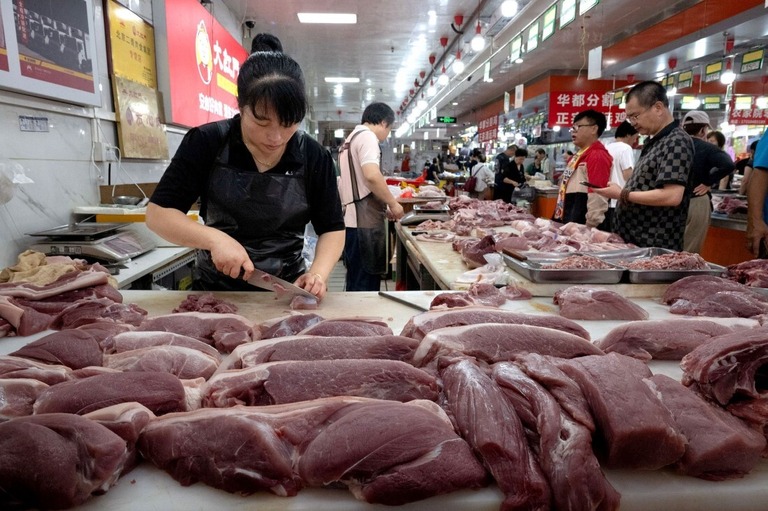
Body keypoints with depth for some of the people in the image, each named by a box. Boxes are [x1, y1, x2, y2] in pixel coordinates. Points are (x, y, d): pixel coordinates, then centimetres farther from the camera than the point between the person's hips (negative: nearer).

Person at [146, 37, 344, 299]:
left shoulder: (314, 157, -7)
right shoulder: (205, 144, -10)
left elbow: (332, 228, -1)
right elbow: (158, 213, -8)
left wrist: (318, 273, -19)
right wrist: (214, 238, -24)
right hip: (216, 288, 0)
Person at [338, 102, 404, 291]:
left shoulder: (351, 138, 23)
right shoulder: (367, 136, -8)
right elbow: (372, 176, -24)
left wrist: (384, 207, 27)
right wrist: (393, 203, -11)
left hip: (352, 220, 10)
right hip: (365, 222, -10)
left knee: (357, 283, 15)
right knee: (366, 287, -5)